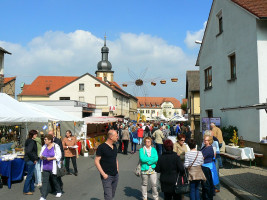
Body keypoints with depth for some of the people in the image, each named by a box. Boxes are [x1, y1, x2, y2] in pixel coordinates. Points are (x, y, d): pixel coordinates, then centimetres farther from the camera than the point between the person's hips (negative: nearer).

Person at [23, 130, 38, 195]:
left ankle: (31, 189, 27)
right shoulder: (32, 142, -17)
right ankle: (26, 190, 7)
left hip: (28, 159, 10)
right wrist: (34, 159, -18)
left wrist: (35, 158, 14)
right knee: (30, 175, -1)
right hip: (30, 160, -10)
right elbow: (29, 151, -28)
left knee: (31, 175, 18)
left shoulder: (29, 141, 12)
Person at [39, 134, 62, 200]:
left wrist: (51, 158, -21)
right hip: (45, 167, 4)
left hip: (53, 167, -4)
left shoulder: (56, 146, -8)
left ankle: (59, 191, 33)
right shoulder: (44, 147, 8)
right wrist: (41, 157, -9)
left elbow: (59, 156, -12)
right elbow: (40, 155, 15)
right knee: (44, 181, -1)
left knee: (55, 180, 11)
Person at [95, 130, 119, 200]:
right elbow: (96, 161, -13)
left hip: (115, 175, 7)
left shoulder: (114, 146, 9)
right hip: (107, 176, -7)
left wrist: (117, 170, 13)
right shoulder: (101, 147, -13)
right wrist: (103, 174, -16)